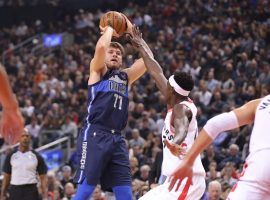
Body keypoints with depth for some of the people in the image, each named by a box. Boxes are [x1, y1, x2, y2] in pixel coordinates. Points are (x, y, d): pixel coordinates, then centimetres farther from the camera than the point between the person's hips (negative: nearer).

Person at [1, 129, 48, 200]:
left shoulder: (37, 157, 1)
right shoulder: (11, 156, 6)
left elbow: (43, 178, 1)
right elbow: (6, 177, 10)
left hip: (31, 192, -2)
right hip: (15, 191, 2)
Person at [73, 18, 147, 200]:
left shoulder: (126, 76, 22)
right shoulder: (98, 71, 7)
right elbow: (101, 47, -12)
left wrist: (132, 32, 17)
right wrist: (109, 29, 6)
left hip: (117, 139, 6)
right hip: (94, 136, -6)